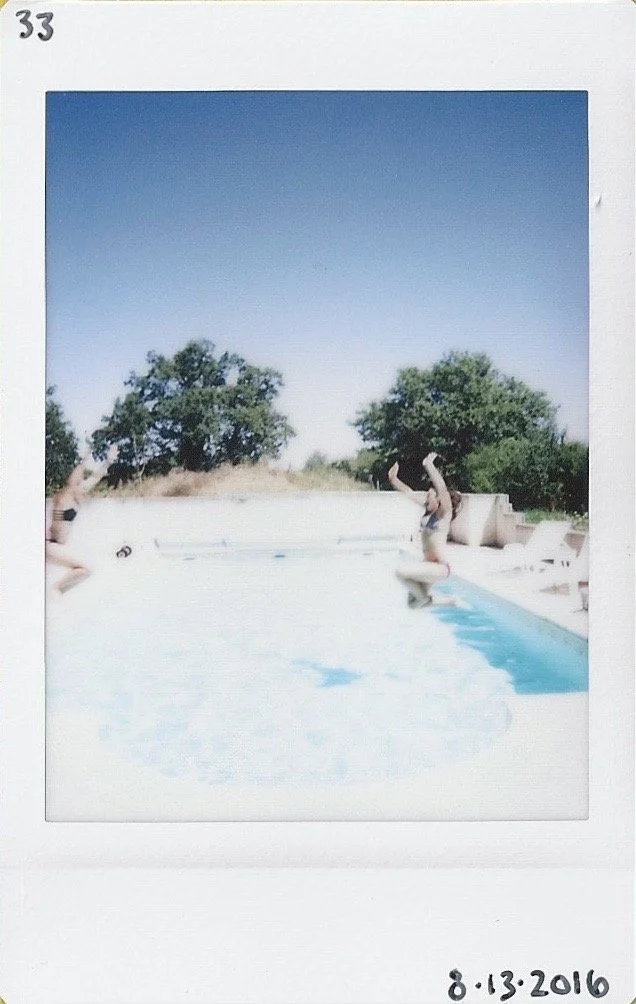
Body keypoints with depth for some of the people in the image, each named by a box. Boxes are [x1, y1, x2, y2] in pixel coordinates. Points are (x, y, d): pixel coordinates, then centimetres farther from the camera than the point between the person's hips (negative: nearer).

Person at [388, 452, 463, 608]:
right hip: (428, 566, 9)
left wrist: (429, 465, -26)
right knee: (412, 604, 14)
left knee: (401, 571, -27)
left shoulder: (444, 513, -10)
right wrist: (394, 480, 9)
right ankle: (450, 601, 27)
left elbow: (442, 487, -27)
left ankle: (426, 598, -7)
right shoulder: (428, 510, 11)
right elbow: (409, 493, 15)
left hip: (439, 567, -9)